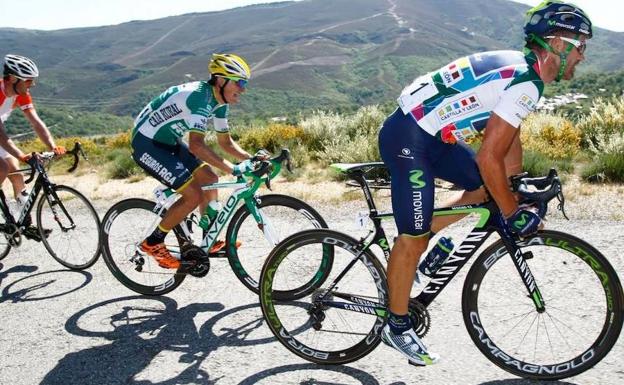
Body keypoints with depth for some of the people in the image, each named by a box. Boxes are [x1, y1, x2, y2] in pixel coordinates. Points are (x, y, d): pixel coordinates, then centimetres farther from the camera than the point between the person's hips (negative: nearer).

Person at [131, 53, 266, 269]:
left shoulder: (219, 101, 1)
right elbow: (196, 145, -38)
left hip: (167, 141, 10)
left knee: (209, 179, 9)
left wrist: (251, 159, -8)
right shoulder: (199, 96, -28)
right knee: (194, 196, -15)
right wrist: (233, 169, -40)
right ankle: (153, 243, 2)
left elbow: (225, 141, 8)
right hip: (146, 143, -10)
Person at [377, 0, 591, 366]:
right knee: (414, 238, -2)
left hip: (430, 136, 10)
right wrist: (515, 215, -11)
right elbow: (488, 158, -22)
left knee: (488, 188, 15)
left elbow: (509, 141, 20)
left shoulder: (519, 68, 12)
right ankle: (397, 327, 14)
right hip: (407, 138, -10)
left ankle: (419, 233, 19)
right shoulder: (526, 83, -19)